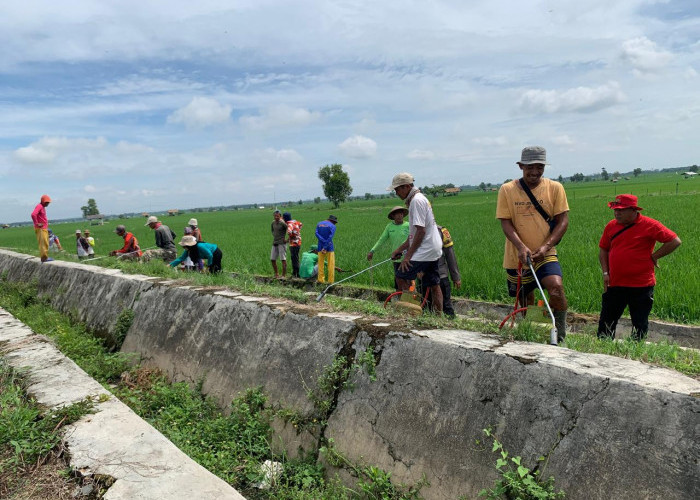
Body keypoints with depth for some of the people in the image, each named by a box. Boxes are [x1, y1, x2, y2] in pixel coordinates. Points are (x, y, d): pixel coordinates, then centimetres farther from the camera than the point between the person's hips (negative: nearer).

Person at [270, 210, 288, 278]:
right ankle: (276, 274, 19)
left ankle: (284, 275, -1)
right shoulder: (273, 222, 9)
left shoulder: (282, 223, -13)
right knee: (272, 259, 7)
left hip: (282, 243, -8)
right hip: (275, 243, 8)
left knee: (283, 259, -6)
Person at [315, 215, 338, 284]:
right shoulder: (332, 226, -4)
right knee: (331, 264, 2)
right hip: (329, 247, -4)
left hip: (320, 247, 4)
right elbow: (330, 237, -16)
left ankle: (321, 279, 8)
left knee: (321, 263, 10)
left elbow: (317, 234, -5)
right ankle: (331, 280, 1)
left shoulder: (319, 224, 10)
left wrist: (324, 242, -12)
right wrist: (325, 247, -18)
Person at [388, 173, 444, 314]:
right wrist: (399, 250, 19)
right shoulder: (419, 198, 17)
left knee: (401, 277, -8)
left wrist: (408, 255, -19)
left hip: (425, 249, -10)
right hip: (433, 249, 10)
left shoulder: (417, 200, -15)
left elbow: (421, 231, -21)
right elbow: (414, 233, 20)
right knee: (433, 284, 12)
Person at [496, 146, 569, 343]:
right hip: (517, 258, 1)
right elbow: (506, 222, -6)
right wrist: (521, 247, -22)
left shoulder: (555, 188, -1)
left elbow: (563, 220, -3)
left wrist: (546, 246, -17)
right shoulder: (507, 190, -2)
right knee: (526, 302, 11)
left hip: (546, 255, -1)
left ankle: (560, 337, -6)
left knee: (556, 287, -25)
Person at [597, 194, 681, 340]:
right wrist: (605, 272, 3)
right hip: (614, 284, 4)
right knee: (606, 323, 6)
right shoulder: (611, 226, 5)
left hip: (641, 286, -3)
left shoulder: (649, 225, -8)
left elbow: (675, 241, -6)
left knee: (640, 325, 9)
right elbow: (603, 250, 14)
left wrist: (654, 256, -7)